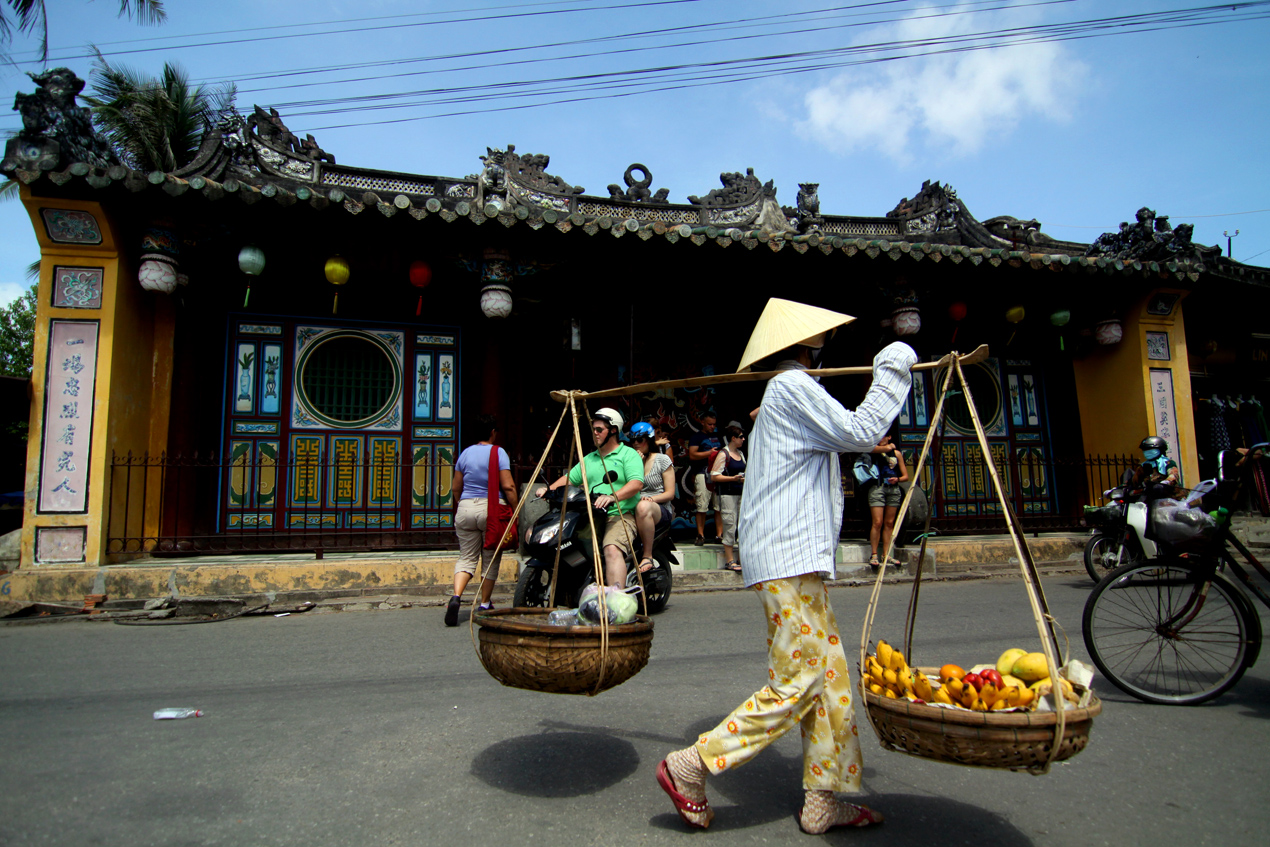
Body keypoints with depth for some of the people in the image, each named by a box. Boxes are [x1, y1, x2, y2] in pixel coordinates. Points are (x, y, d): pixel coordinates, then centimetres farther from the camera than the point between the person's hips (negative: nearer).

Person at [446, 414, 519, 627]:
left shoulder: (465, 454, 9)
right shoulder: (498, 452, -5)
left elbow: (456, 487, 12)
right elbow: (508, 486, -12)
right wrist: (515, 511, -5)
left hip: (466, 508, 4)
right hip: (492, 509, -3)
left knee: (467, 557, 9)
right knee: (490, 559, 10)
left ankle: (456, 596, -13)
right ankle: (485, 605, 17)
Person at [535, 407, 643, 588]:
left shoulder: (628, 454, 2)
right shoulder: (589, 459, 26)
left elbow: (637, 483, -14)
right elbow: (570, 478, 23)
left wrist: (613, 497, -31)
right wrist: (549, 489, 2)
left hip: (620, 515, -7)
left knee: (612, 549, -34)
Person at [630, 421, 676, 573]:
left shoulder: (662, 459, 6)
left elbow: (670, 493, 1)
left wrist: (651, 499, -17)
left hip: (661, 510, -4)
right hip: (632, 508, 4)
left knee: (643, 507, -40)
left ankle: (647, 557, -31)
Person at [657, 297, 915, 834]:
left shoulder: (786, 392, 23)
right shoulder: (791, 386, -9)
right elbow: (860, 433, -16)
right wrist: (892, 373, -5)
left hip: (797, 560, 11)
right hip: (788, 560, -11)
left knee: (831, 678, 12)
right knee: (796, 684, -6)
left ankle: (823, 803, 20)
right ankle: (689, 767, 1)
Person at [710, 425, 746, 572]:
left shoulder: (740, 454, 16)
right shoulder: (723, 454, -7)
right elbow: (714, 476, -12)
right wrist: (733, 478, -19)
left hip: (741, 493, 7)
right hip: (727, 494, -7)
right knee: (730, 525, -5)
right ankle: (729, 560, 1)